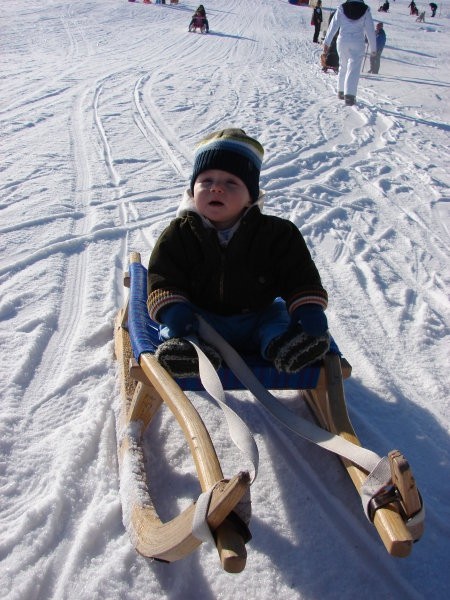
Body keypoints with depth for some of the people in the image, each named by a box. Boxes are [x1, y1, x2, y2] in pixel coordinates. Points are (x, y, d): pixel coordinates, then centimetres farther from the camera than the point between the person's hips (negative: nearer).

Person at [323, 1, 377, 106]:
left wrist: (326, 42, 0)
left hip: (342, 41, 2)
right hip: (358, 43, -2)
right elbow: (370, 30, 2)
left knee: (343, 67, 19)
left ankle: (341, 91, 26)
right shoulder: (365, 10, 0)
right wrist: (373, 48, 9)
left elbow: (333, 25, -3)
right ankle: (349, 95, -18)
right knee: (353, 69, -4)